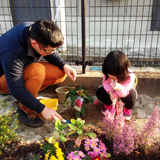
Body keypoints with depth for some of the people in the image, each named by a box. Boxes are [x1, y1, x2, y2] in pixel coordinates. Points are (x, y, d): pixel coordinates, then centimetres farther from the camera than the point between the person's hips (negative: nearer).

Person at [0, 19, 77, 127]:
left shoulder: (36, 30, -19)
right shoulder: (12, 53, -39)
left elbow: (50, 54, -1)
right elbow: (16, 90, -33)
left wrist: (64, 66, -16)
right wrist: (42, 109, -31)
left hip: (26, 69, 7)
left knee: (61, 73, -11)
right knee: (38, 70, -38)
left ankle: (29, 93, 0)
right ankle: (26, 111, -16)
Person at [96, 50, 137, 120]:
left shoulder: (130, 77, -37)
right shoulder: (108, 73, -28)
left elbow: (124, 93, -37)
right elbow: (105, 83, -14)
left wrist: (120, 88, -62)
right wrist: (110, 91, -35)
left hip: (124, 91, -3)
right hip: (112, 90, 3)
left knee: (131, 96, -38)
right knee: (99, 93, -24)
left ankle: (127, 109, 1)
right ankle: (109, 104, 11)